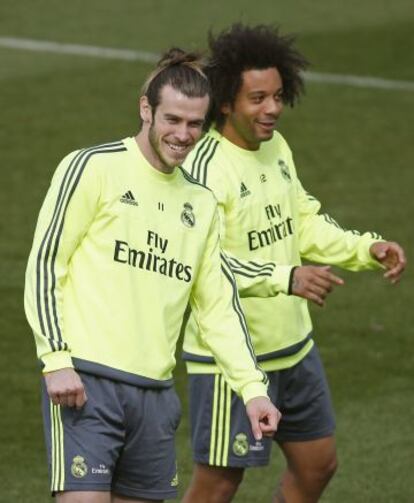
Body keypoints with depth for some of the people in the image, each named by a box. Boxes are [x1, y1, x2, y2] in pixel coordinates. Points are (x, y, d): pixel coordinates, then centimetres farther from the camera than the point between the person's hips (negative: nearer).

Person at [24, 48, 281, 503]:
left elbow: (219, 307, 19)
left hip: (155, 393, 6)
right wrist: (56, 360, -12)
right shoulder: (93, 167, -1)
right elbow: (43, 264, -4)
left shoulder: (201, 204, 18)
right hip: (84, 381, -6)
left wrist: (252, 388, 7)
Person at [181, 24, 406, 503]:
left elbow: (304, 224, 17)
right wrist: (286, 278, -42)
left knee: (317, 463, 18)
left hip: (293, 346, 9)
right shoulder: (204, 170, -22)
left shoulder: (275, 146, 5)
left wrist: (366, 248, 2)